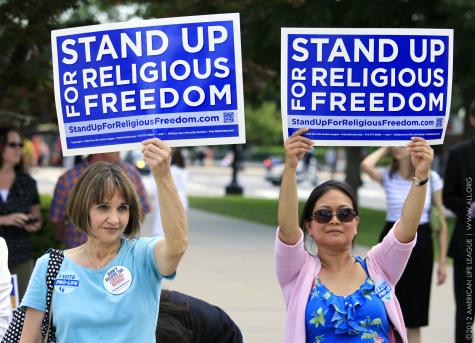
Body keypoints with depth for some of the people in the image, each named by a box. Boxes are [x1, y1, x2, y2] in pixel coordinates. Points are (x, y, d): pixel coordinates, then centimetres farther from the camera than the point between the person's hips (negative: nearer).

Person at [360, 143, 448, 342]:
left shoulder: (431, 178, 0)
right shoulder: (387, 177, -1)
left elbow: (441, 222, 2)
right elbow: (366, 166, -24)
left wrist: (442, 262, 0)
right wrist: (385, 149, -6)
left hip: (421, 243, 0)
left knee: (415, 318, 7)